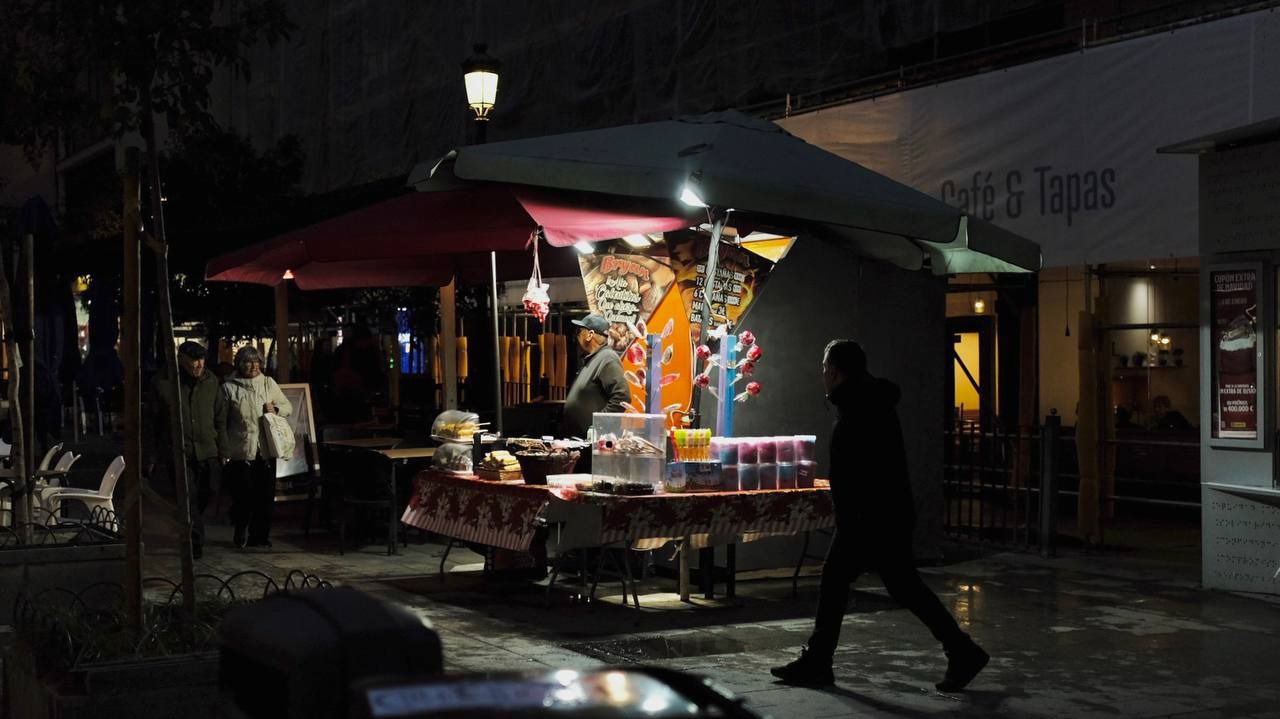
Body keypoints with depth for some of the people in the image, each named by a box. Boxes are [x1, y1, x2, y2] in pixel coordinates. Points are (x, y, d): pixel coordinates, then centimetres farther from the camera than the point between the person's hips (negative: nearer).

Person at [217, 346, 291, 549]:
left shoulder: (268, 383, 10)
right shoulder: (228, 388, 2)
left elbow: (288, 407, 18)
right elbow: (222, 422, 2)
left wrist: (275, 408, -5)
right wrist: (225, 451, -4)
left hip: (266, 450, 3)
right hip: (240, 452, -3)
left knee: (266, 494, 3)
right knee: (243, 496, -4)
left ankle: (260, 535, 15)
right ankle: (241, 536, 11)